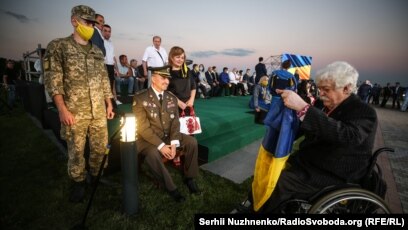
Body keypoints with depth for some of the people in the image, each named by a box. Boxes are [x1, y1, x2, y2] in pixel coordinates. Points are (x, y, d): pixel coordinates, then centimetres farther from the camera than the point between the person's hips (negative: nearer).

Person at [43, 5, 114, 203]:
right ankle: (78, 182, 28)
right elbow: (52, 79, -7)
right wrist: (62, 109, -14)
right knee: (76, 150, 7)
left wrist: (109, 104, 11)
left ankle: (96, 176, 34)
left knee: (101, 147, 10)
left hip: (99, 111, 4)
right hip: (74, 112, -4)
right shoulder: (58, 46, -1)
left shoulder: (97, 51, 15)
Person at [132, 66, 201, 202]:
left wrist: (173, 143, -15)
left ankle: (189, 178, 6)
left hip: (168, 136, 5)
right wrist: (161, 145, -24)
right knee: (152, 153, -35)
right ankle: (171, 187, -15)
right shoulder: (140, 98, -13)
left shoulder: (172, 98, 3)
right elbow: (143, 127, -18)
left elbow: (175, 123, 1)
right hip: (148, 139, -5)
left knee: (192, 142, -12)